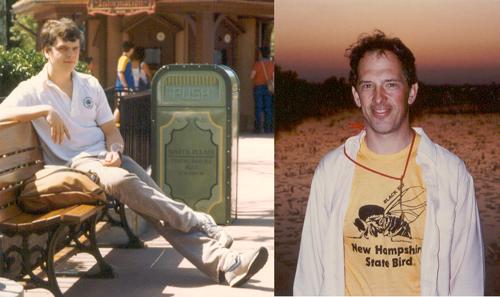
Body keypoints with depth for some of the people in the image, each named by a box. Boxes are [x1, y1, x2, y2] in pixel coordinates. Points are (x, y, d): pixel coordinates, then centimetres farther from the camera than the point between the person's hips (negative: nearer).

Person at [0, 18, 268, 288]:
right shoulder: (32, 90, 1)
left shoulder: (90, 84, 15)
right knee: (123, 182, -37)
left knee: (153, 200, -21)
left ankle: (219, 260, -36)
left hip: (106, 157, 4)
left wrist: (114, 151, -7)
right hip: (73, 164, -4)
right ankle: (200, 223, -26)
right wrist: (46, 110, -24)